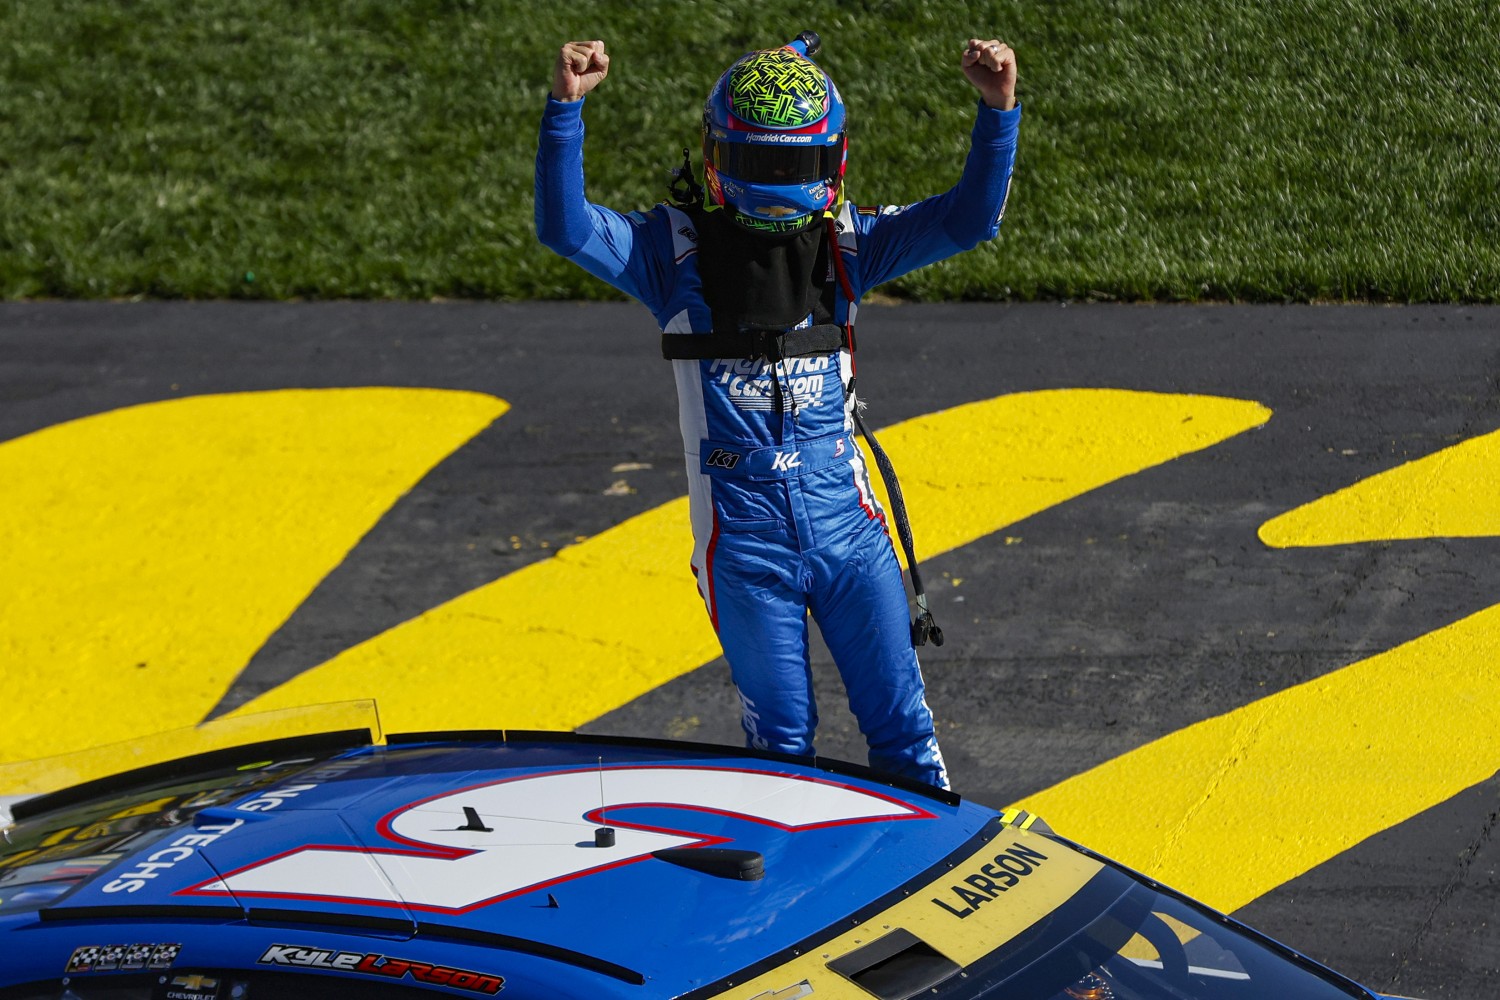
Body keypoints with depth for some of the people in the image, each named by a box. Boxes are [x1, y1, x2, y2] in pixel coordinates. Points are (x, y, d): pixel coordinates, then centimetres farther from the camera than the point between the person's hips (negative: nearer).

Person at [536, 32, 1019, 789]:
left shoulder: (845, 242, 5)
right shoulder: (676, 249, -1)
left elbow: (969, 217, -1)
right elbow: (566, 227, -13)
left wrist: (998, 110, -16)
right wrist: (565, 107, -26)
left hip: (847, 527, 2)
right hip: (745, 547, -2)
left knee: (902, 729, 8)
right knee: (781, 740, 8)